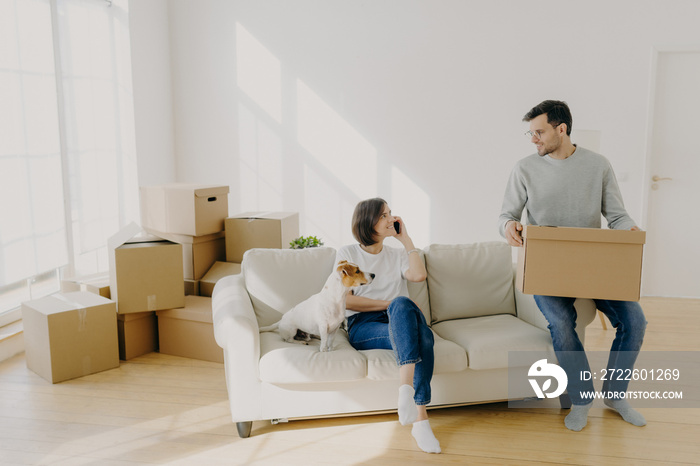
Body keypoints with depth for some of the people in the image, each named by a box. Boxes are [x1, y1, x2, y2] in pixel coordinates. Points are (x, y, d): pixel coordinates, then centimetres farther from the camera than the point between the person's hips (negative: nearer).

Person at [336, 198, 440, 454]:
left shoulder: (397, 254, 24)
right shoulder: (348, 253, 12)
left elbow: (419, 275, 0)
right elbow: (345, 300, -1)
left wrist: (405, 238, 8)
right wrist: (391, 304, -5)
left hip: (399, 324, 4)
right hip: (363, 327, -4)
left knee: (424, 336, -34)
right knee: (403, 304, -37)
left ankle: (419, 420, -38)